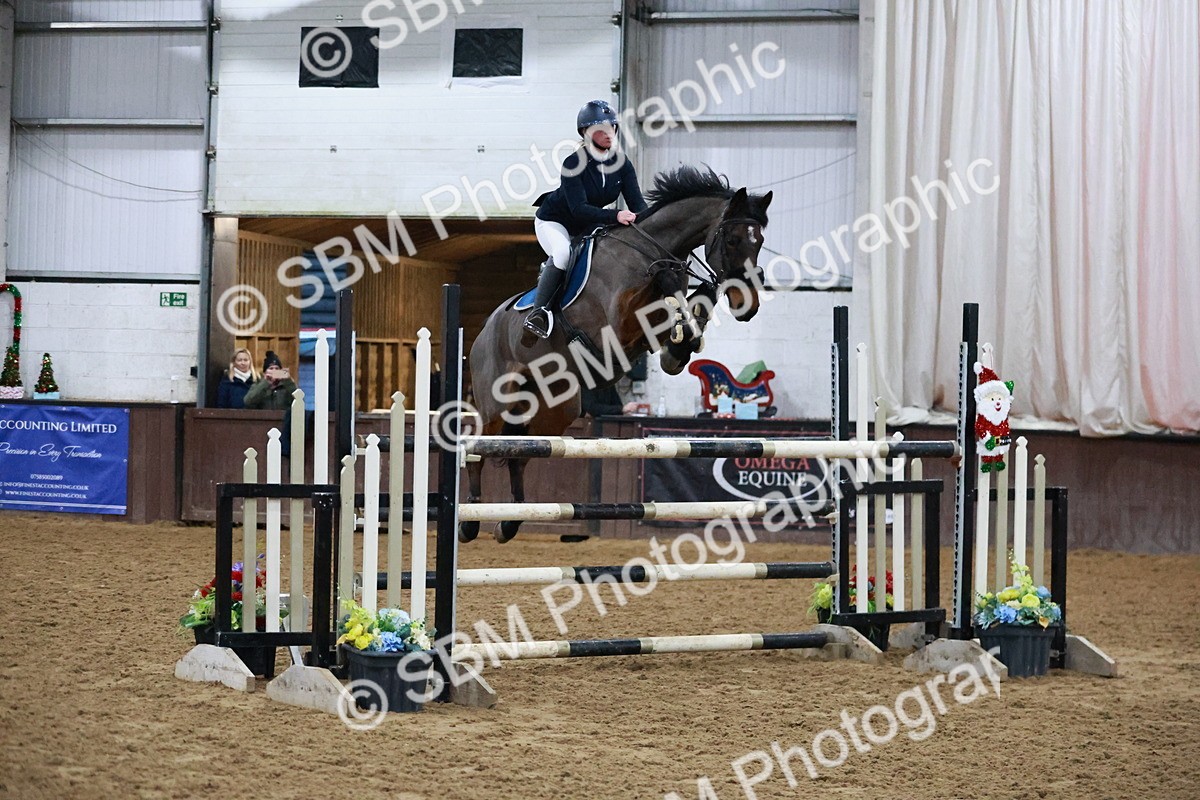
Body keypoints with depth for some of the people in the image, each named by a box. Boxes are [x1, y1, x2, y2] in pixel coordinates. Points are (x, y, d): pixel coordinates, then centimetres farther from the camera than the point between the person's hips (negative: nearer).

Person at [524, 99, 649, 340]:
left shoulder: (622, 164, -10)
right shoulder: (573, 164, -27)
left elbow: (637, 202, -13)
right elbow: (579, 208, -35)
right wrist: (615, 216, -49)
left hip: (586, 225, 7)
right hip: (553, 221, -7)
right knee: (563, 252, -37)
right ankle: (538, 310, -30)